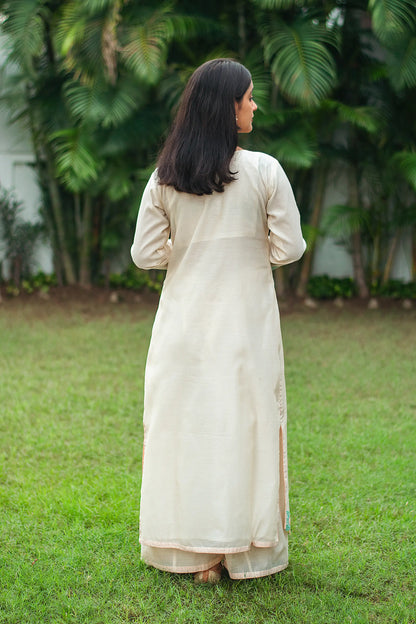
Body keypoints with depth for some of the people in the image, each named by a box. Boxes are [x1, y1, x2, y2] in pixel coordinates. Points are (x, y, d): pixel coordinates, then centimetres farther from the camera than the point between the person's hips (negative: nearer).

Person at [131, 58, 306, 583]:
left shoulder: (163, 179, -2)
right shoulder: (264, 171, -10)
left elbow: (145, 254, -1)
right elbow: (289, 249, -8)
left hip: (183, 321, 3)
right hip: (245, 322, -2)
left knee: (183, 425, 10)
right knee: (245, 423, 8)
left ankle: (190, 552, 17)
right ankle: (245, 549, 16)